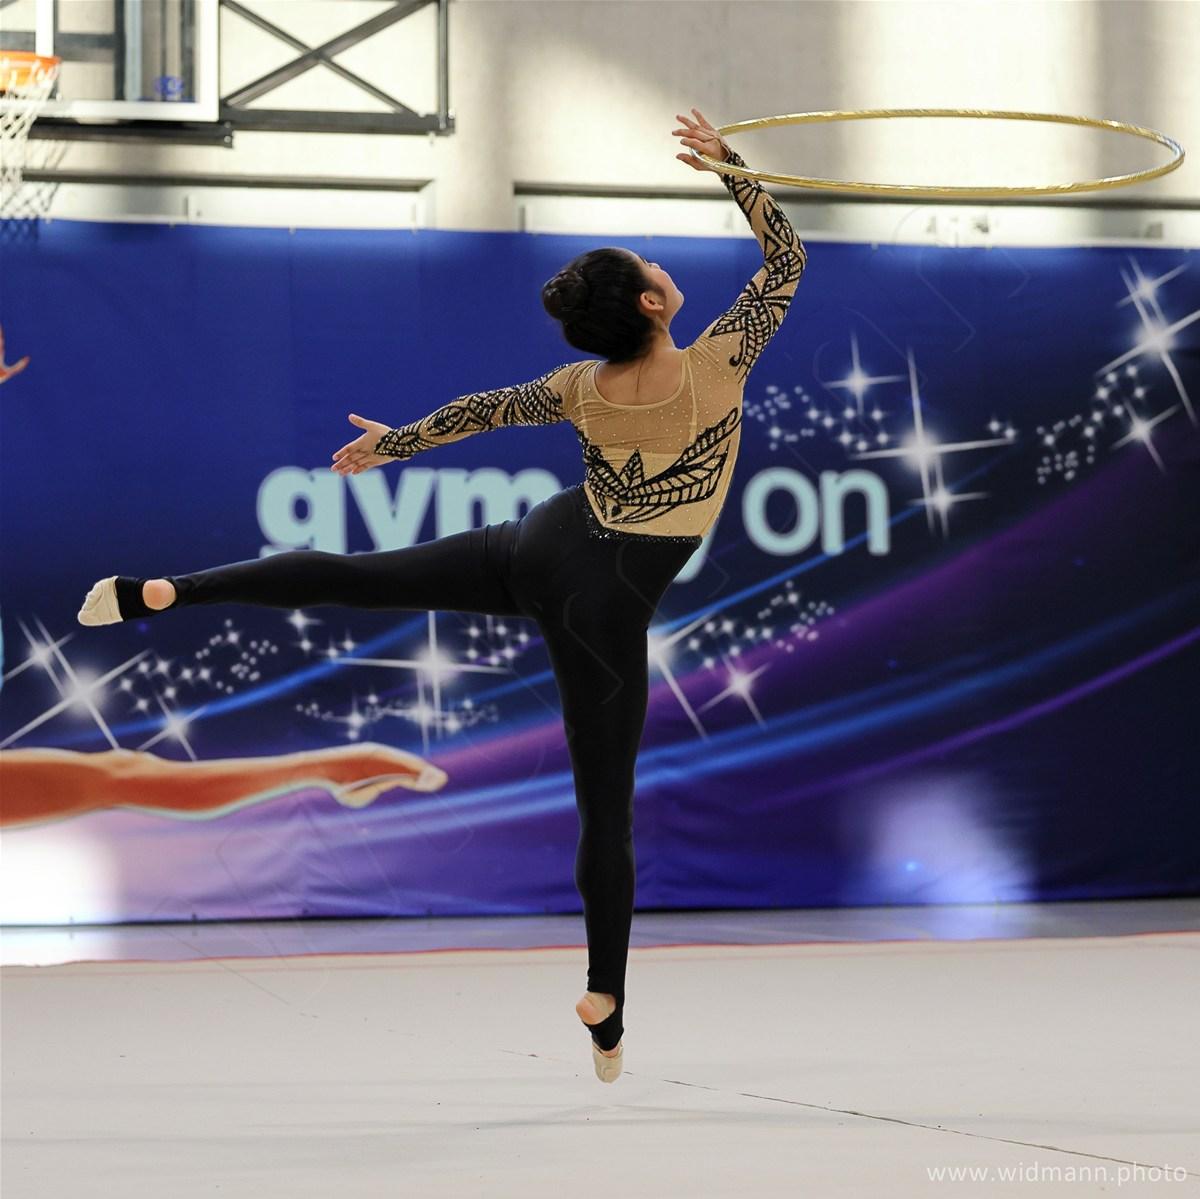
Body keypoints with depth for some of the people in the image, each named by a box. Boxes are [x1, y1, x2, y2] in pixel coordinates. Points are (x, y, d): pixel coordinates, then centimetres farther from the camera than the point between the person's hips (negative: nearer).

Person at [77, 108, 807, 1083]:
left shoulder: (582, 390, -5)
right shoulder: (719, 365, -17)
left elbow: (483, 410, 9)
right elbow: (786, 259, -6)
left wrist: (392, 442, 25)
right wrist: (729, 166, -1)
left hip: (541, 549, 3)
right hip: (611, 603, -3)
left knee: (356, 576, 4)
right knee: (607, 809, 4)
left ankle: (157, 592, -9)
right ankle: (606, 1004, 9)